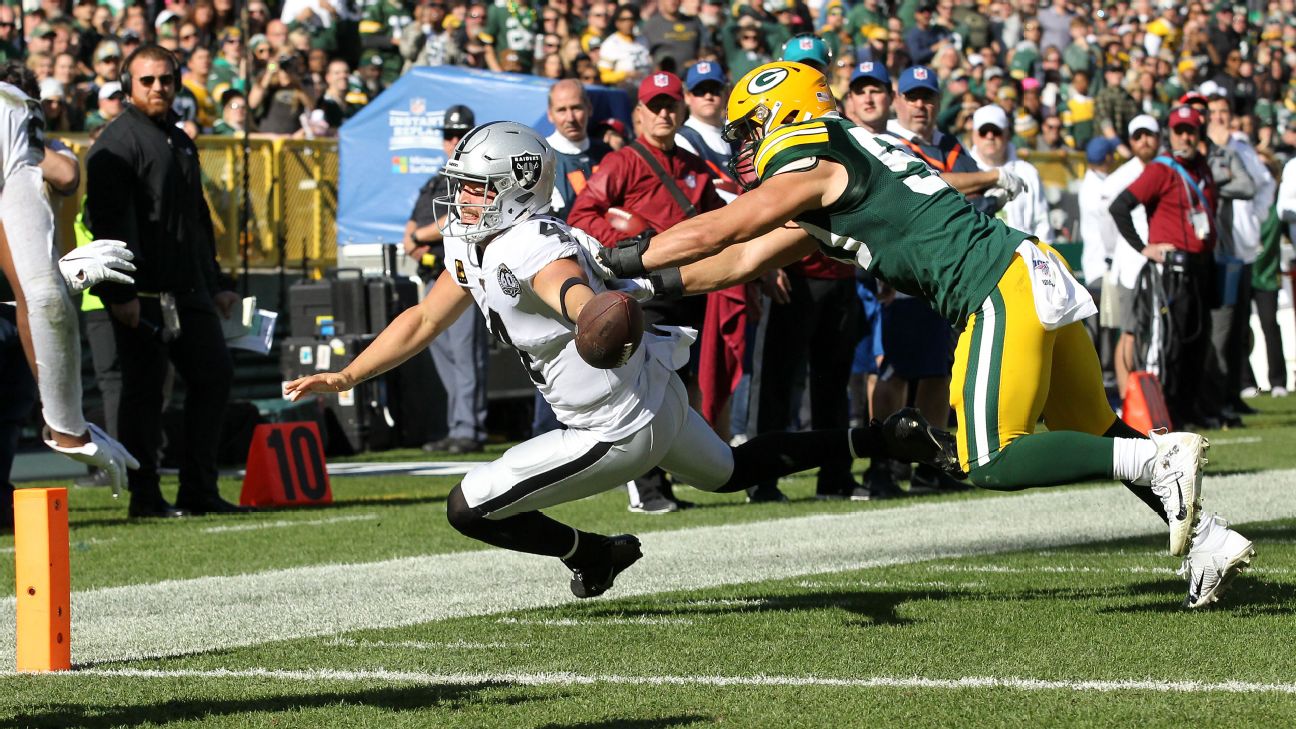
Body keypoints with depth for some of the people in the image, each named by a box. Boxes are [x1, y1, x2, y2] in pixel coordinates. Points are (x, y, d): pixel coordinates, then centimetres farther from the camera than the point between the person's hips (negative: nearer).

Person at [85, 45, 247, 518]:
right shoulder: (118, 142, -7)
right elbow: (107, 220, -15)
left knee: (214, 376, 7)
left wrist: (216, 282, 24)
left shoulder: (180, 142, 21)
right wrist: (121, 293, -22)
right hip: (143, 295, -8)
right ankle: (145, 496, 1)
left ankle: (199, 491, 12)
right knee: (144, 390, -4)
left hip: (190, 291, 8)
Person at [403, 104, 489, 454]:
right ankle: (457, 429, 11)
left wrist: (418, 237, -2)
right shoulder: (435, 183, 24)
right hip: (435, 277, 8)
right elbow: (412, 228, 22)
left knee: (465, 353, -11)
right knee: (443, 353, 8)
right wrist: (412, 245, -1)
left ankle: (468, 430, -13)